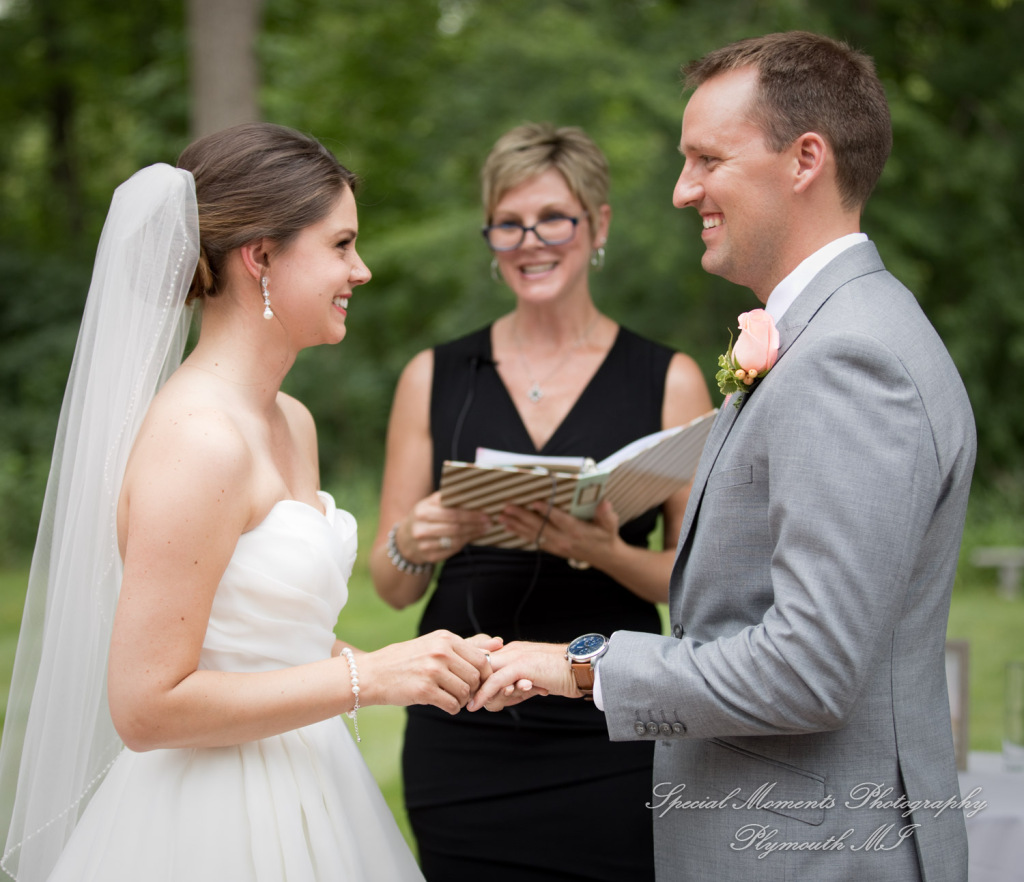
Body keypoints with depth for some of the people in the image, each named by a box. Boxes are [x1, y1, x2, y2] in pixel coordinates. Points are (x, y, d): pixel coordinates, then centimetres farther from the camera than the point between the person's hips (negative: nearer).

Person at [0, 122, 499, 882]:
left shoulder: (293, 424, 7)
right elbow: (146, 705, -22)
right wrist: (368, 677, -19)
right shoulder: (196, 439, -20)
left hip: (300, 810, 8)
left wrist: (429, 668, 3)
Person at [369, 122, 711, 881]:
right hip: (464, 738, 1)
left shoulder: (668, 380, 2)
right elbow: (392, 585, 10)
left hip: (610, 738, -1)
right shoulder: (436, 378, 7)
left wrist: (605, 553, -18)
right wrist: (413, 545, -12)